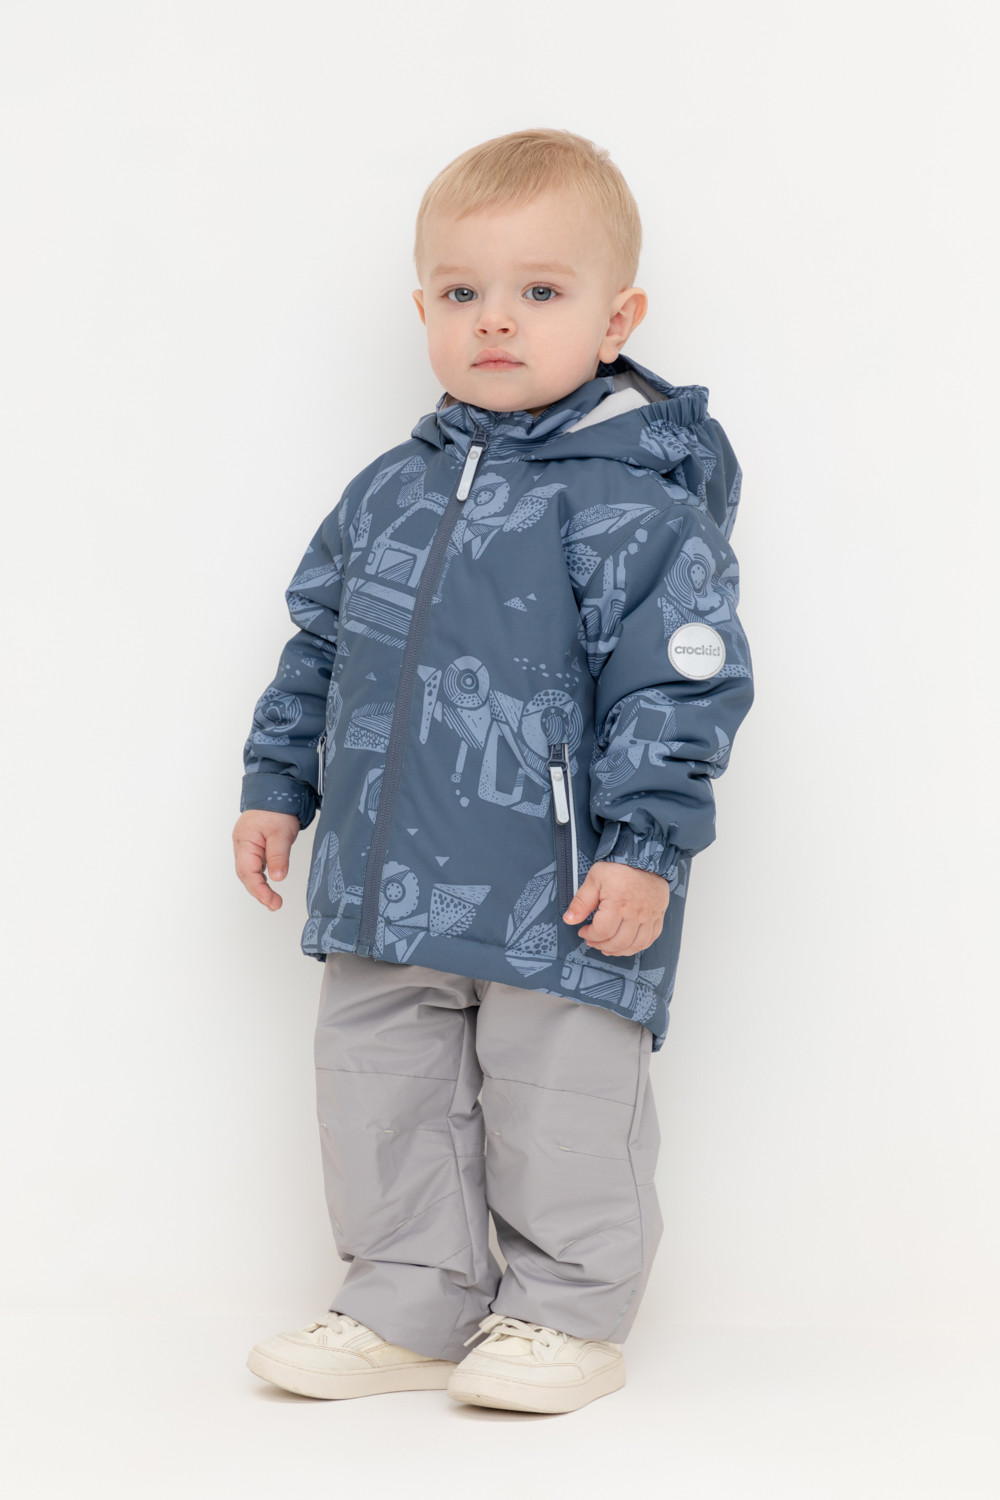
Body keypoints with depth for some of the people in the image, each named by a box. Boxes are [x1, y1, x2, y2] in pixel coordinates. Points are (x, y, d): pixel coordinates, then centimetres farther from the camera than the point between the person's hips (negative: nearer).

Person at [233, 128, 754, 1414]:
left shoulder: (639, 503, -11)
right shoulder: (390, 491, 10)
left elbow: (678, 682, -14)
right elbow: (318, 644, 19)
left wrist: (644, 845, -19)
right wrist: (277, 783, 17)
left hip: (560, 895, -6)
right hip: (389, 886, 7)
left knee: (558, 1108, 4)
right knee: (381, 1092, 13)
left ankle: (566, 1315, 23)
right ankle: (408, 1308, 28)